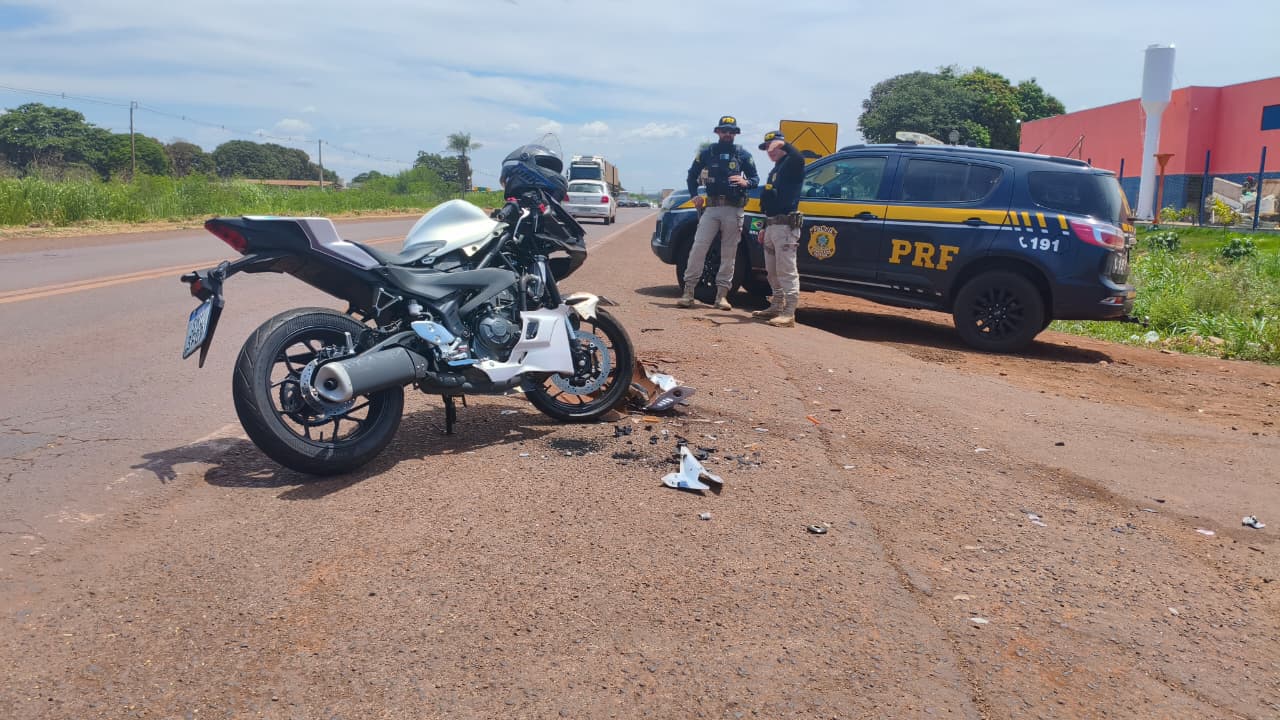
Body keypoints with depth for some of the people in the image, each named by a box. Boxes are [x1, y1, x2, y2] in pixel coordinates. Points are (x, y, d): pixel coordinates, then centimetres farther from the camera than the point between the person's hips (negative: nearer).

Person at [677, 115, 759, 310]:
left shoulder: (743, 154, 8)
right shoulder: (707, 152, 9)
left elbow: (755, 178, 10)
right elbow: (692, 175, 17)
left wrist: (746, 182, -13)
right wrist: (694, 195, 2)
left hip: (734, 210, 0)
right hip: (711, 207, 0)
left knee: (729, 253, 3)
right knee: (698, 247, -9)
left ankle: (721, 295, 8)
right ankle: (688, 292, -7)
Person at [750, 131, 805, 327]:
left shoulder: (791, 165, -4)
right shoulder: (774, 171, 24)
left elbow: (799, 157, -32)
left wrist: (783, 143, -31)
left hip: (786, 226, -10)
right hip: (771, 226, 10)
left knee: (786, 271, -13)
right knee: (773, 272, 15)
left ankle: (788, 314, -15)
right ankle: (776, 307, 25)